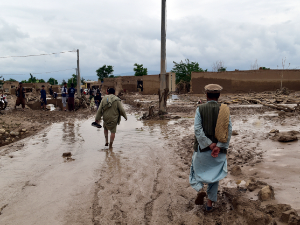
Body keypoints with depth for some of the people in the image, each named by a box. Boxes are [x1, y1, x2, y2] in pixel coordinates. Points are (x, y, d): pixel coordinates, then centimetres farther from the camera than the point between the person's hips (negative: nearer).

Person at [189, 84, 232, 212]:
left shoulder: (200, 109, -6)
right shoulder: (224, 110, -1)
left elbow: (198, 129, -16)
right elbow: (229, 130, -10)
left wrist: (209, 144, -13)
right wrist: (218, 147, -15)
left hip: (202, 149, -2)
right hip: (219, 151, 2)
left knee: (197, 170, 19)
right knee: (214, 176, 16)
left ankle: (200, 190, -7)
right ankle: (209, 203, 18)